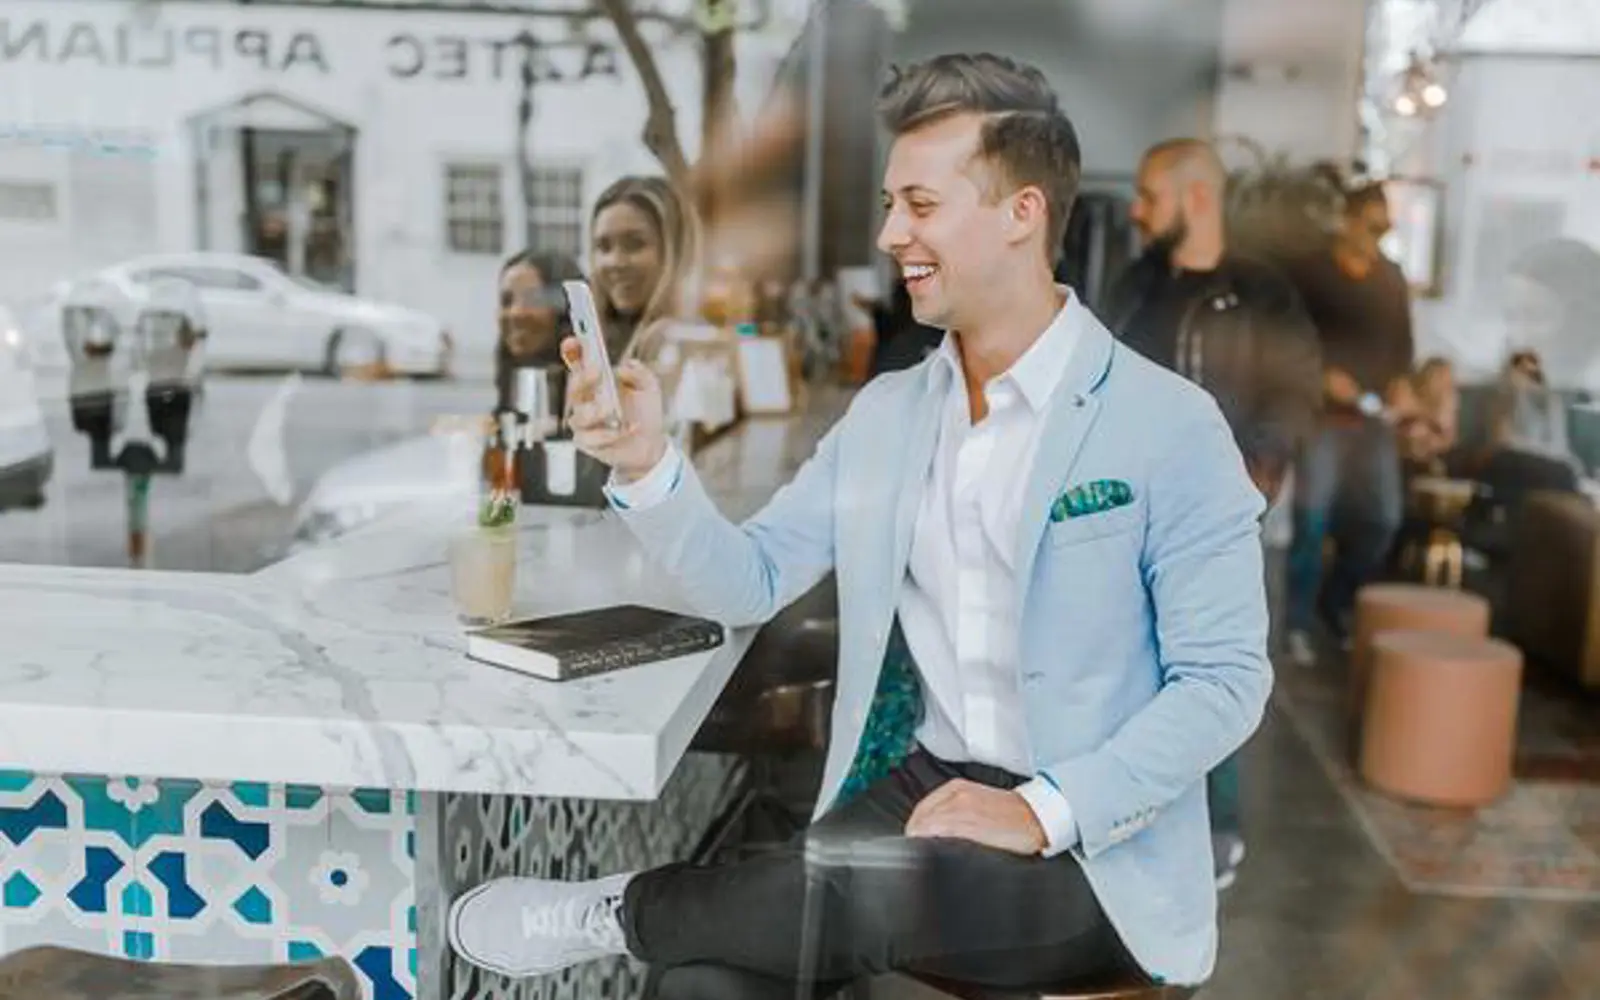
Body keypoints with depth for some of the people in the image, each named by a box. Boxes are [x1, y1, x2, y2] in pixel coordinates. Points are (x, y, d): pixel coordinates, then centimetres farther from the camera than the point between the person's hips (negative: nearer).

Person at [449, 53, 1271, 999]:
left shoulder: (1170, 425, -9)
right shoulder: (883, 413, 9)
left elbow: (1224, 681, -11)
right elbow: (750, 583, 8)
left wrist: (1042, 811, -22)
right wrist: (647, 464, -10)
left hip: (1096, 854, -3)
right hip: (922, 788, 4)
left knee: (859, 888, -31)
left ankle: (623, 910, -5)